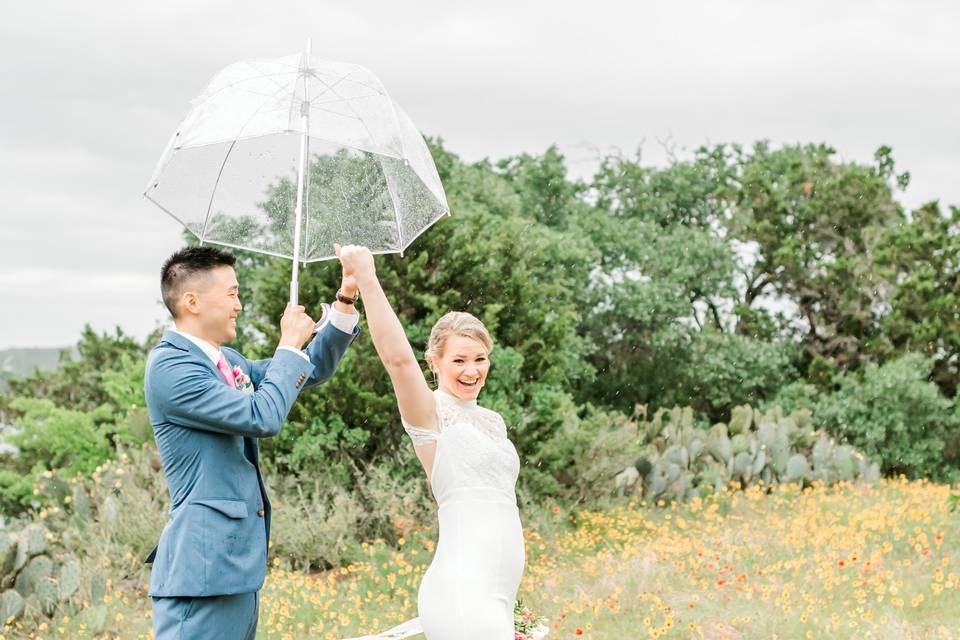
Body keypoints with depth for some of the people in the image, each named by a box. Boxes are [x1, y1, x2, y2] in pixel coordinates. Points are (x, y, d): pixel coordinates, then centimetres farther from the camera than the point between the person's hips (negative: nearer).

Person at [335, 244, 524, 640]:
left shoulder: (493, 421, 17)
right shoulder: (431, 413, -5)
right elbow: (398, 357, -22)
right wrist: (366, 279, -26)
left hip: (498, 589, 8)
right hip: (463, 591, -8)